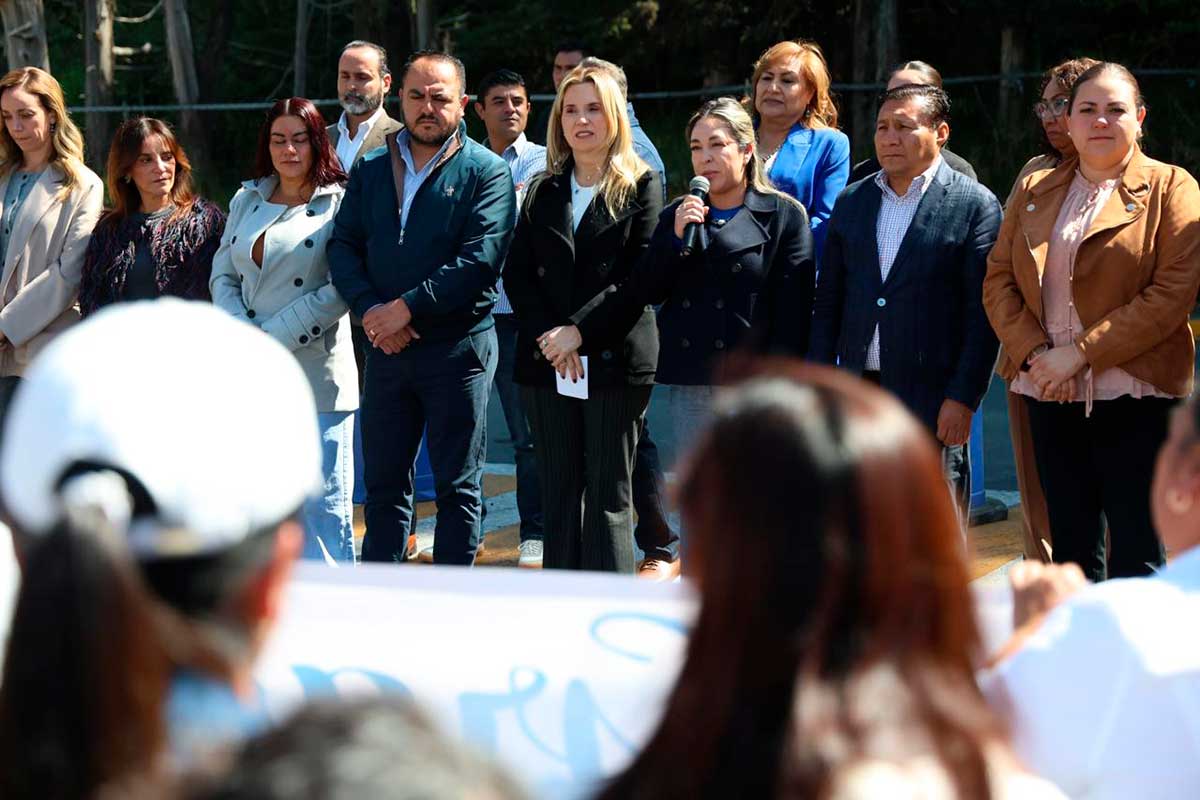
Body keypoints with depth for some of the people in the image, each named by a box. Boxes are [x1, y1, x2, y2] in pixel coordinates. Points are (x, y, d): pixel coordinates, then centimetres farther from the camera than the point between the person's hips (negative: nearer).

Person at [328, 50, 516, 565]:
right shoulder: (371, 170, 11)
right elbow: (343, 246, 4)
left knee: (458, 488, 2)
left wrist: (407, 308, -18)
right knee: (384, 484, 10)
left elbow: (481, 258, -15)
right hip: (386, 349, 5)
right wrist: (370, 310, -14)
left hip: (458, 346, -5)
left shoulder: (486, 171, -4)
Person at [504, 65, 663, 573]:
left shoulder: (641, 186, 2)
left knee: (608, 496, -2)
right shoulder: (543, 192, 14)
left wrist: (579, 331, -15)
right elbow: (517, 274, 7)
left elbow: (641, 276, -8)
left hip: (615, 359, -4)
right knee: (558, 493, 6)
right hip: (546, 362, 4)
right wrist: (546, 337, -9)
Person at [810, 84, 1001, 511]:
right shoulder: (852, 202, 13)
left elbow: (983, 314, -7)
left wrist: (963, 398, -12)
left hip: (933, 401, -5)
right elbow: (828, 303, 15)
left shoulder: (975, 205, -3)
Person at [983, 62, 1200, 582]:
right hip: (1051, 399, 5)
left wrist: (1081, 353, -15)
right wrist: (1033, 352, -9)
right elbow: (998, 280, 9)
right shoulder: (1036, 190, 14)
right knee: (1071, 553, 10)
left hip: (1134, 398, -5)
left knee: (1135, 559, -4)